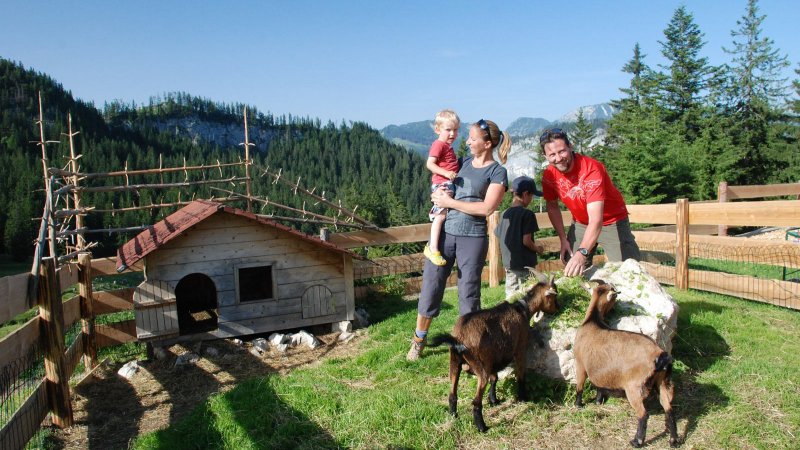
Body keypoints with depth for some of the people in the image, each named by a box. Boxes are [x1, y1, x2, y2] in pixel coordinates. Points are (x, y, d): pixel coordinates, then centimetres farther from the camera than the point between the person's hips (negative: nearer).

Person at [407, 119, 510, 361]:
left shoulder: (497, 172, -4)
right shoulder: (464, 162, 12)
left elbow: (487, 208, -15)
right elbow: (442, 182, 24)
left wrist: (450, 202, -12)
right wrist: (439, 194, 0)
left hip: (473, 238, -4)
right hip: (444, 231, 5)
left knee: (469, 292, 3)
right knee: (431, 284, 5)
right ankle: (419, 339, 19)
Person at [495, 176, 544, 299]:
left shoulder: (505, 214, 5)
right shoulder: (527, 214, -13)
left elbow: (499, 236, 9)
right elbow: (526, 241, -17)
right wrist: (538, 248, 1)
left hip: (508, 262, 6)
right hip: (525, 264, -6)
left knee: (511, 295, 12)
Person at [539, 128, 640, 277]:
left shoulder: (591, 169, -30)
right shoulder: (549, 175, -14)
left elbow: (596, 220, -40)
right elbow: (552, 207, 5)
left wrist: (582, 253, -52)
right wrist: (563, 239, -3)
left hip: (611, 222, -4)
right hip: (580, 224, 5)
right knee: (571, 273, 3)